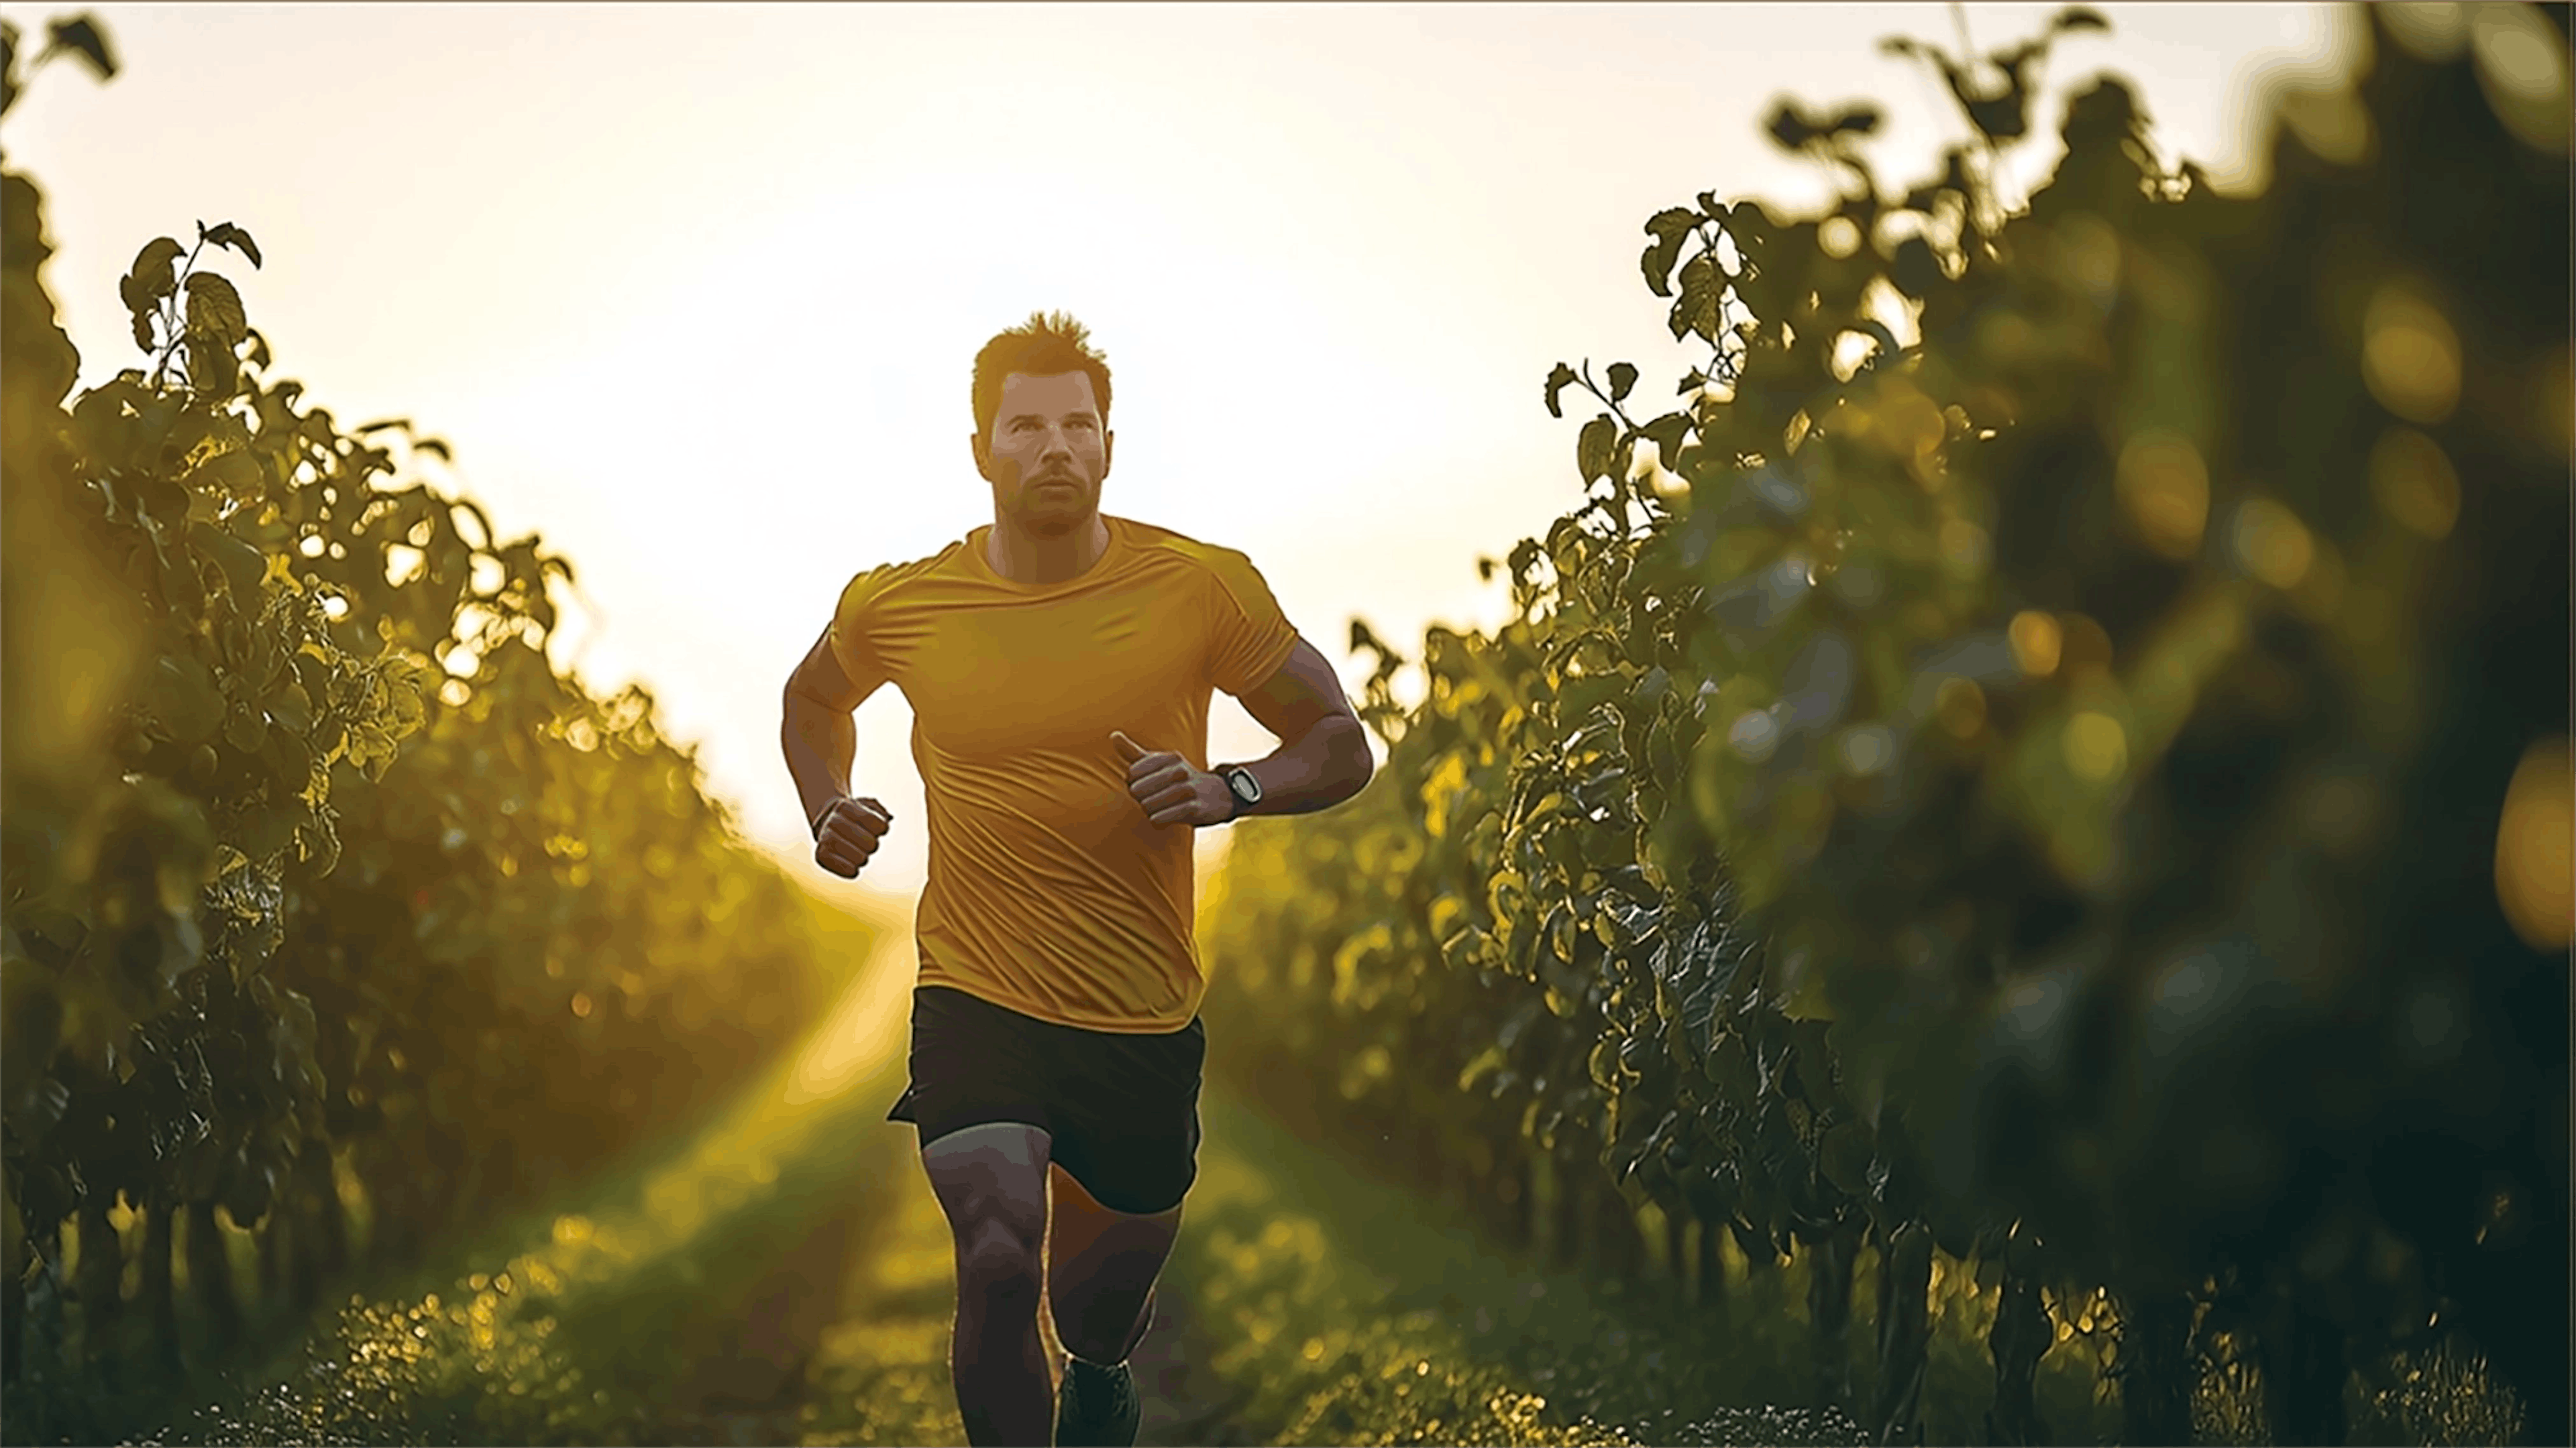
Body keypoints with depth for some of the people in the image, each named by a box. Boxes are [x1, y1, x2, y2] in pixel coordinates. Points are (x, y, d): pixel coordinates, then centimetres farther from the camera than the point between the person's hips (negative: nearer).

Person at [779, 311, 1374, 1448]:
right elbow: (814, 700, 20)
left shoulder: (1202, 588, -8)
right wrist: (829, 812, 1)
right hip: (976, 1000, -1)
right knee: (997, 1264, -24)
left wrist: (1228, 791, -18)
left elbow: (1340, 748, 1)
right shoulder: (898, 605, -3)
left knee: (1105, 1300, 19)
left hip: (1146, 1023, 1)